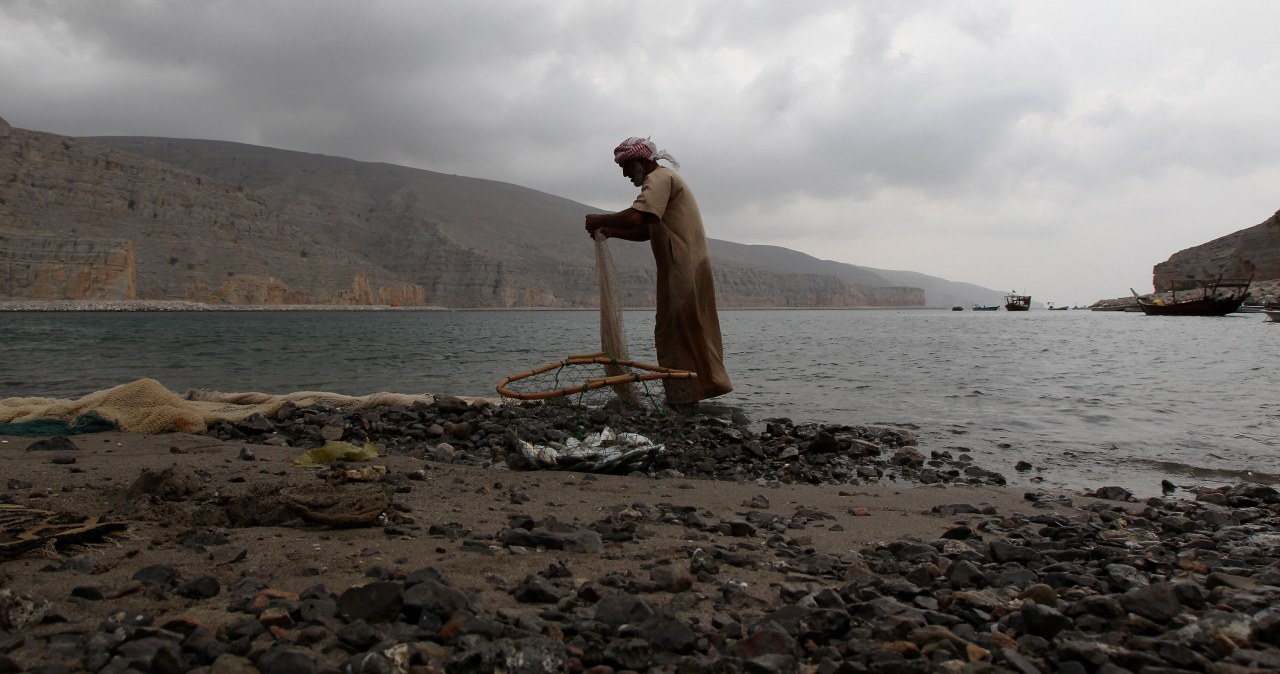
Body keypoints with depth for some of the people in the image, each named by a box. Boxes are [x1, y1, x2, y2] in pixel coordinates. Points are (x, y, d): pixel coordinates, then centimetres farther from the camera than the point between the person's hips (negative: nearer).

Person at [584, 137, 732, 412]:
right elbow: (646, 231, 23)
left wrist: (601, 219, -11)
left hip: (683, 271, -10)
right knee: (688, 335, 12)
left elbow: (636, 217, -26)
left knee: (675, 335, -7)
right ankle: (688, 398, 18)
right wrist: (611, 232, 10)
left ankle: (682, 402, -4)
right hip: (689, 269, 10)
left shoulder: (659, 177, -9)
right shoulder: (664, 180, 24)